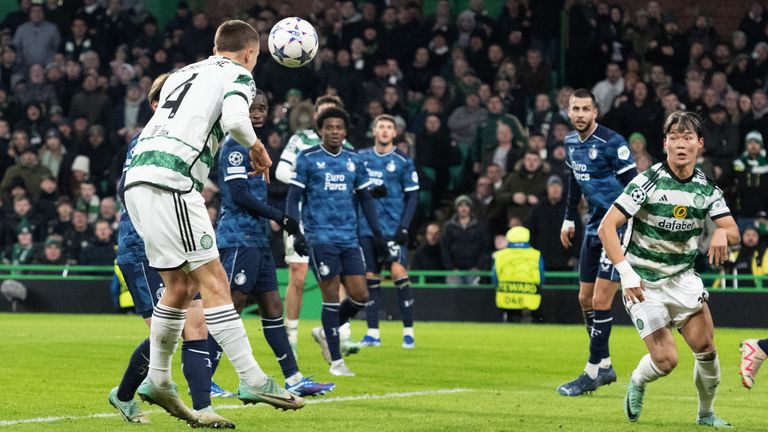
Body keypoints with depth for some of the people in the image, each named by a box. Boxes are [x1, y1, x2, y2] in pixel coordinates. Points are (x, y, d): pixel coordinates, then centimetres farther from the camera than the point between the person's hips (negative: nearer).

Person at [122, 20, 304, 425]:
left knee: (180, 284, 17)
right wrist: (256, 146, 3)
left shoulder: (183, 73, 28)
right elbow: (234, 118, -14)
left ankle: (157, 380, 20)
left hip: (137, 178, 8)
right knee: (212, 280, -7)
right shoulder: (237, 74, 5)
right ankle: (252, 380, -8)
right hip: (170, 182, -8)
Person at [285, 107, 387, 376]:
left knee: (360, 296, -2)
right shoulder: (307, 159, 0)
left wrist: (377, 233, 12)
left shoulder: (354, 161, 12)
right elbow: (293, 198, -2)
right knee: (331, 296, -7)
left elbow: (365, 199, 18)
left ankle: (325, 332, 24)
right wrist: (295, 233, -12)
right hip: (320, 237, -5)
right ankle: (336, 361, -1)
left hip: (349, 239, 5)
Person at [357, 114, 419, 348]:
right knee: (370, 278, 3)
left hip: (393, 227, -3)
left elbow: (412, 197, 0)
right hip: (366, 228, 3)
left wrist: (404, 227, -9)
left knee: (398, 272, -13)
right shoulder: (361, 158, 9)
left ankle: (408, 331, -8)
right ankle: (372, 333, 8)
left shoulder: (403, 161, 1)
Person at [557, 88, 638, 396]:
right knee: (585, 299, 10)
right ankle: (604, 366, 23)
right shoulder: (571, 142, 7)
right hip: (594, 228, 8)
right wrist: (569, 219, 23)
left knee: (600, 302, -9)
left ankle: (592, 374, -2)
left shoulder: (612, 143, -17)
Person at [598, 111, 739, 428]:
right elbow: (606, 227, -19)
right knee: (666, 360, -11)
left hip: (682, 277, 4)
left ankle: (706, 414, 12)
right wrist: (626, 272, -28)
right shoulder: (648, 182, -16)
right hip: (643, 283, -4)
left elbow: (734, 232, 2)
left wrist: (722, 234, -23)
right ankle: (637, 384, 24)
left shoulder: (706, 188, 0)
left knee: (706, 347, -10)